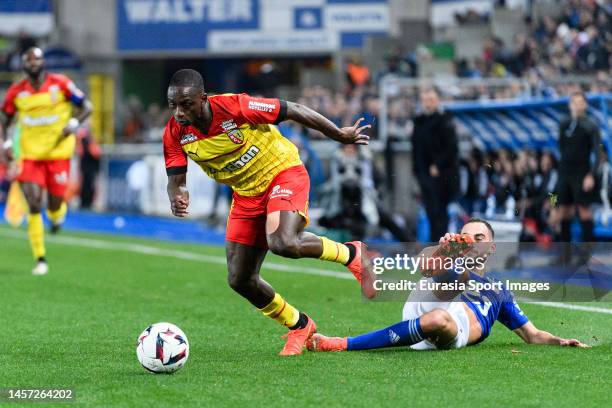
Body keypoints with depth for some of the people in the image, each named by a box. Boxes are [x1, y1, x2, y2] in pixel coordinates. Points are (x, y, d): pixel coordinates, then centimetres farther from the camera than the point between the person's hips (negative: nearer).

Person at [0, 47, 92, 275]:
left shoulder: (60, 84, -6)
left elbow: (86, 107, 1)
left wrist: (73, 124, -16)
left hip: (58, 153, -1)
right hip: (31, 155, 1)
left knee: (54, 206, -1)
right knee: (34, 206, -9)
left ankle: (58, 213, 41)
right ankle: (40, 260, -2)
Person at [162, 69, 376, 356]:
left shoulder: (234, 108, -27)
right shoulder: (175, 134, -13)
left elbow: (293, 111, -17)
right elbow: (175, 180, -6)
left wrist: (340, 135, -7)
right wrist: (177, 198, -32)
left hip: (283, 172, -6)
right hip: (246, 193, 6)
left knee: (283, 243, -34)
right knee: (239, 279, 1)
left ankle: (350, 254, -5)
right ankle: (300, 326, 25)